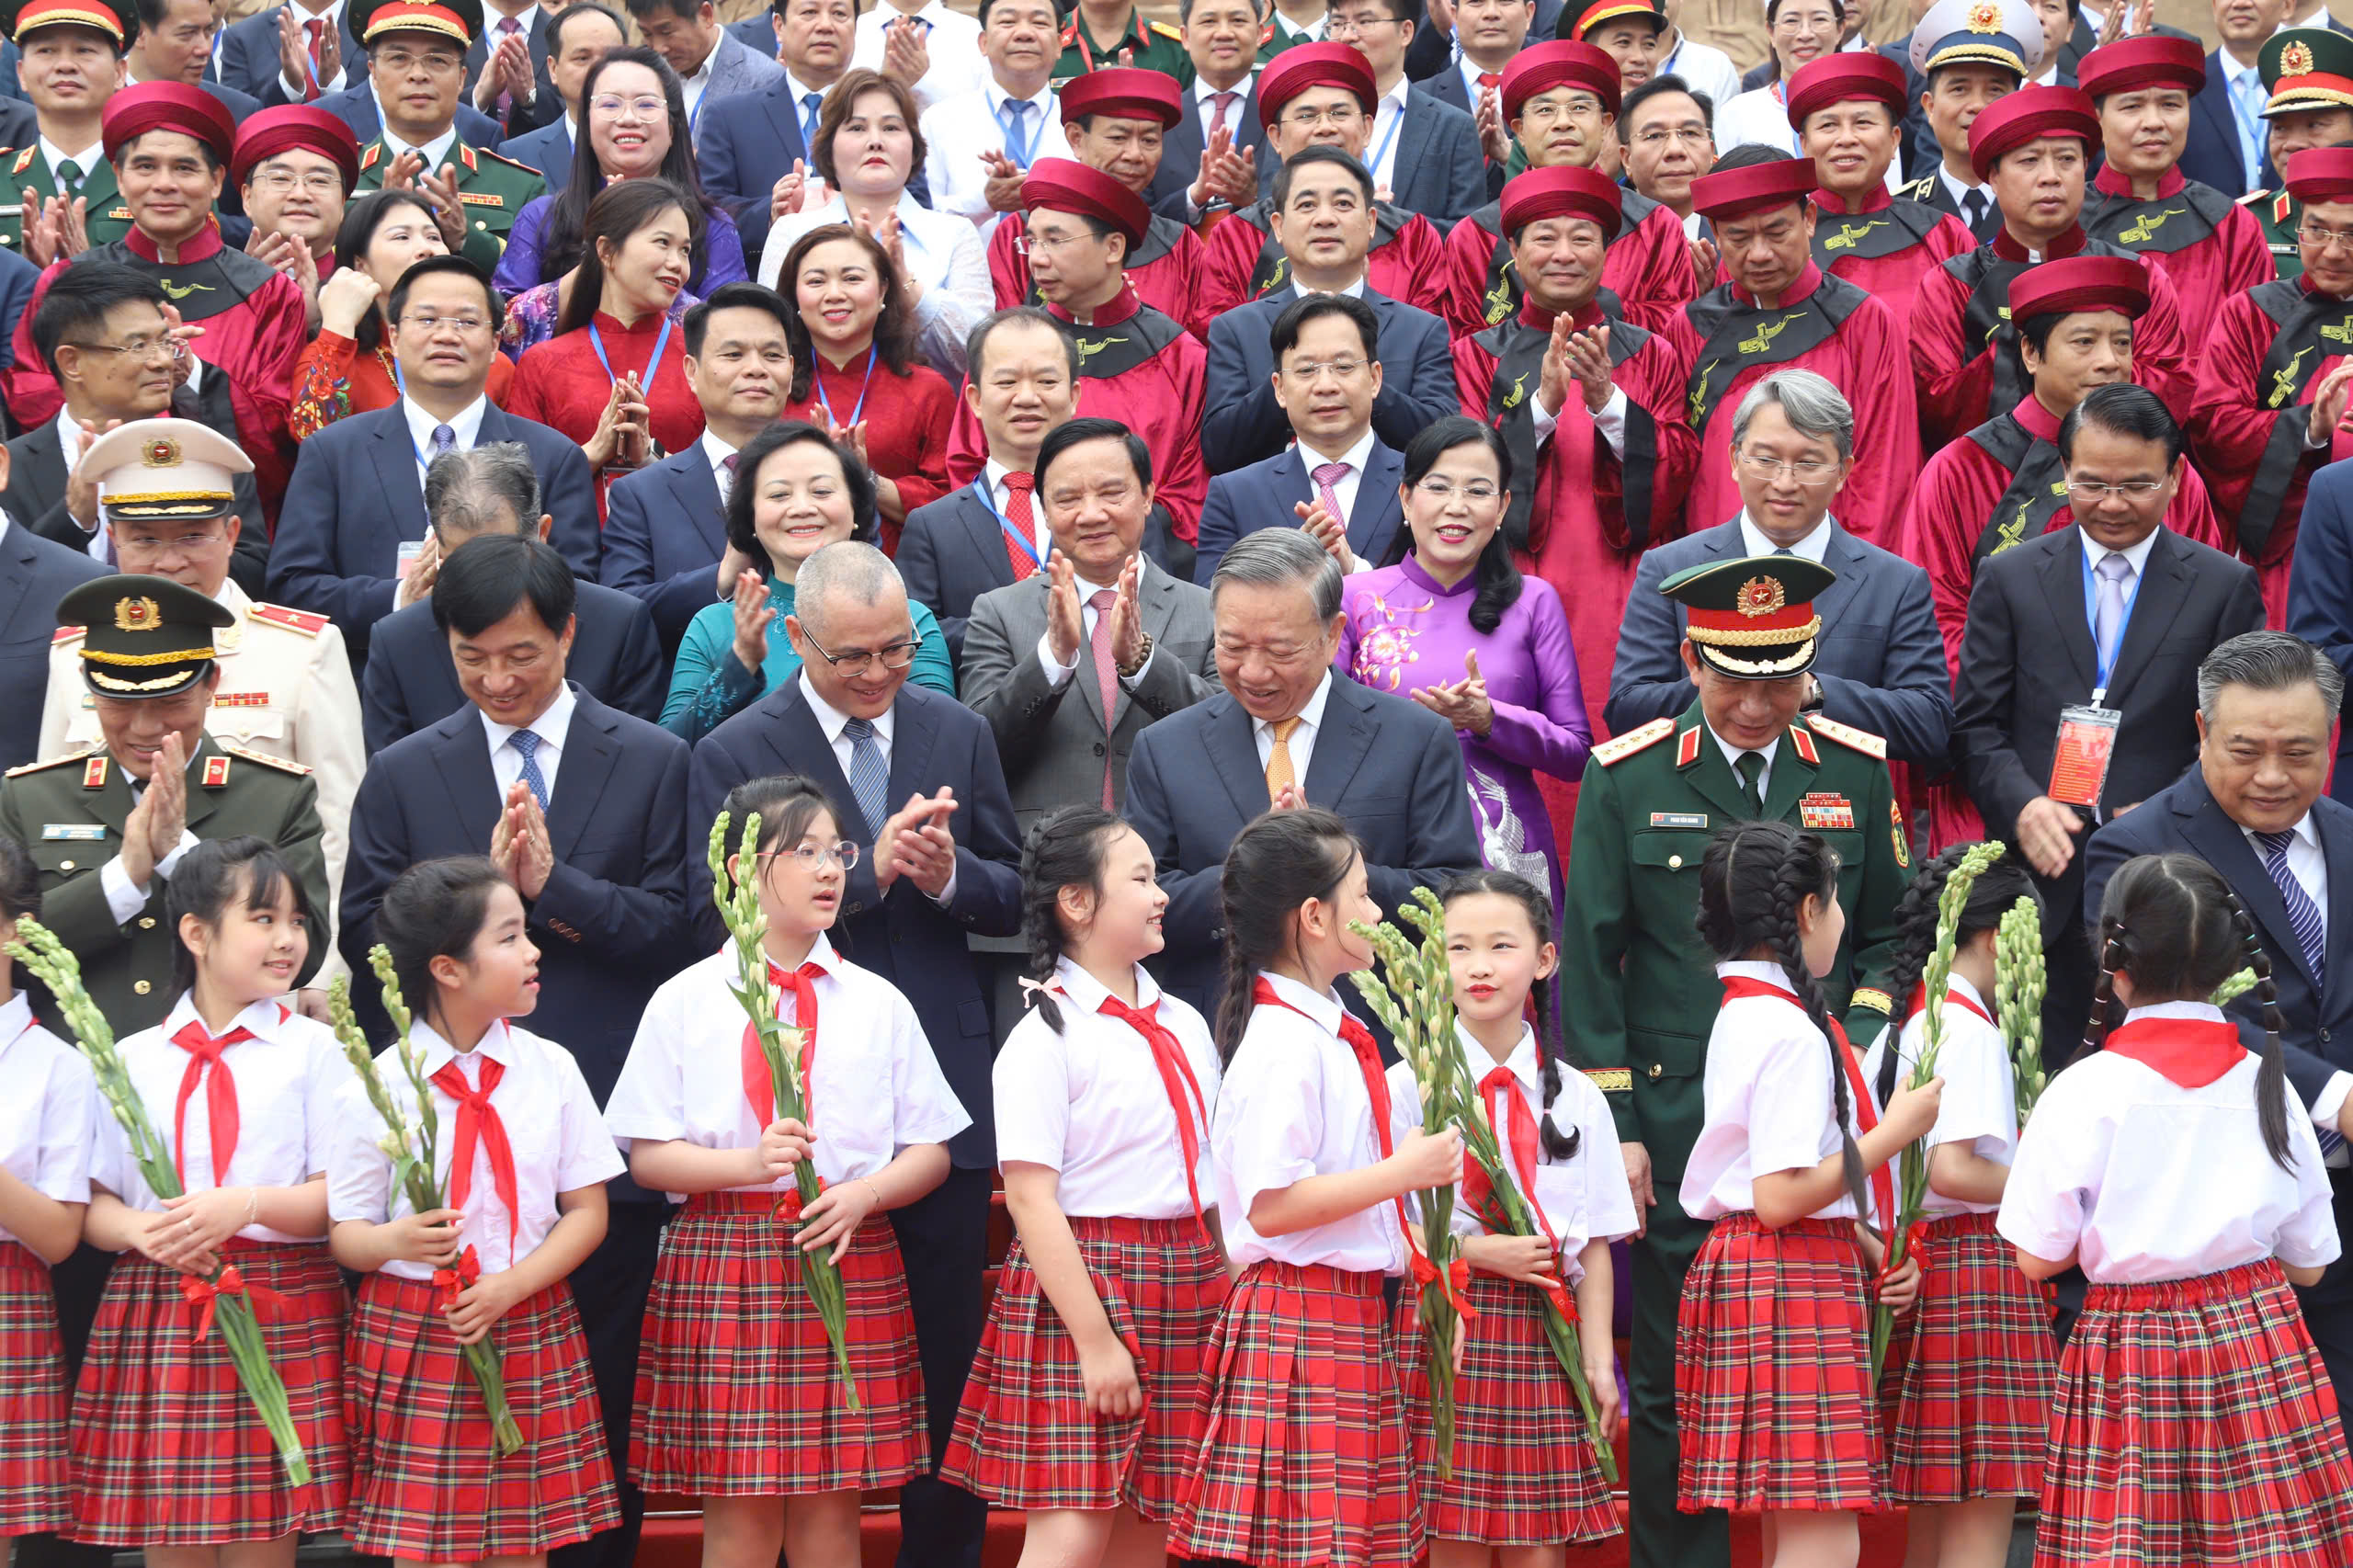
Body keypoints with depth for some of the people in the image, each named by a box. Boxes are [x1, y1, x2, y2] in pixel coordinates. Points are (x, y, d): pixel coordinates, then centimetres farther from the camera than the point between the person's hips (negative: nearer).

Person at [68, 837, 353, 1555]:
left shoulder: (312, 1050, 5)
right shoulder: (133, 1059, 10)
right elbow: (94, 1205, 8)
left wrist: (246, 1206, -18)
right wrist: (144, 1231, -14)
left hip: (281, 1318, -1)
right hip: (157, 1309, 1)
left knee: (265, 1539, -3)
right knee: (167, 1541, 2)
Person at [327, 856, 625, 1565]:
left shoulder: (551, 1069, 3)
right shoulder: (380, 1088, -5)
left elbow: (587, 1211, 4)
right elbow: (345, 1234, -1)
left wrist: (511, 1286, -11)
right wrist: (394, 1243, -24)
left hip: (529, 1337, 2)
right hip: (413, 1340, -2)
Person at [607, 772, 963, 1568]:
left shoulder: (878, 1004, 10)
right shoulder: (685, 1002, 4)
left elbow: (930, 1151, 10)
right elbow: (647, 1156, 1)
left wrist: (863, 1195, -10)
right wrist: (750, 1163, -15)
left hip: (850, 1259, 2)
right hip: (722, 1263, -2)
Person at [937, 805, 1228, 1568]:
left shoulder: (1184, 1026, 13)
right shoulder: (1048, 1039, -9)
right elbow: (1032, 1199, -14)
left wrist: (1230, 1297, 11)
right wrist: (1094, 1340, -18)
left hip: (1186, 1286, 7)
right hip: (1078, 1283, -7)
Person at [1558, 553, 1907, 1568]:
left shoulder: (1858, 771, 7)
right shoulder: (1625, 779, 0)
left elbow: (1892, 939, 14)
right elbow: (1591, 965, 1)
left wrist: (1854, 1052, -3)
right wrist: (1612, 1127, -4)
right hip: (1675, 1124, -2)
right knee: (1674, 1386, 1)